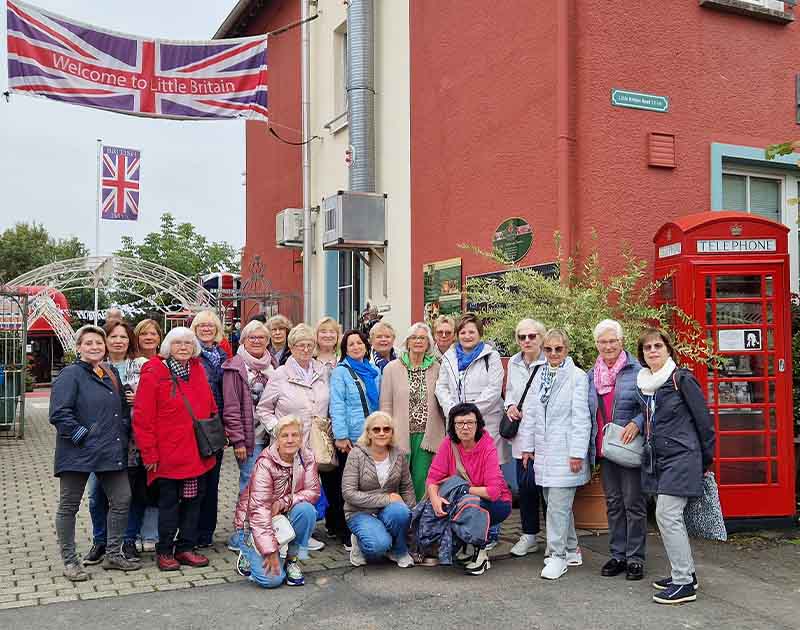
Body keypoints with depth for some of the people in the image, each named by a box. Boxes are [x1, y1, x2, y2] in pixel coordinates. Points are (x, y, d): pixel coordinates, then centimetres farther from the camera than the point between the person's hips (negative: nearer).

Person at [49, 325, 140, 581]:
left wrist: (123, 433, 11)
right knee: (69, 505, 6)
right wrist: (81, 435, -18)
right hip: (79, 454, -7)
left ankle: (113, 554, 21)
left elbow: (123, 409, 24)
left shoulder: (111, 374, 14)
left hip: (112, 452, 7)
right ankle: (69, 561, 18)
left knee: (122, 500, 7)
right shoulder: (70, 375, -9)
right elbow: (59, 414, -18)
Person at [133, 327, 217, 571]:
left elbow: (211, 408, 17)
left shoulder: (198, 370, 9)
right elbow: (142, 418, -11)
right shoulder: (153, 373, -10)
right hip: (169, 455, -6)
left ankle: (186, 548, 25)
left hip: (199, 454, 6)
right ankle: (164, 551, 20)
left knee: (193, 501, 12)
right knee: (169, 503, 6)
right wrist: (149, 454, -12)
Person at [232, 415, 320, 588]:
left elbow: (313, 491, -11)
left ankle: (292, 560, -7)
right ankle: (248, 556, 13)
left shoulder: (306, 458, -8)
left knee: (306, 509, -28)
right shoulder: (265, 464, -23)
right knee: (272, 578, -20)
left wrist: (283, 502, -27)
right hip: (254, 522, -4)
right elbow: (259, 509, -27)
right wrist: (271, 551, -32)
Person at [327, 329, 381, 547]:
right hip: (350, 438, -5)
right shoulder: (341, 372, -1)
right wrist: (341, 436, -14)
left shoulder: (375, 372, 14)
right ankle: (345, 533, 10)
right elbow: (337, 405, -8)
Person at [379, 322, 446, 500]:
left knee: (421, 479, 1)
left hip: (427, 436, 1)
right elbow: (386, 405, 2)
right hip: (401, 436, -1)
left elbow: (442, 402, 9)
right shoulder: (392, 368, 3)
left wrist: (445, 434, 5)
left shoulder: (436, 369, 7)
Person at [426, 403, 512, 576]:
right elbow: (433, 477, -13)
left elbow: (493, 492, -30)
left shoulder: (488, 448, -22)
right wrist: (435, 499, -34)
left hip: (496, 503, -4)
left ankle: (481, 554, -10)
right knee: (442, 510, -22)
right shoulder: (448, 444, -10)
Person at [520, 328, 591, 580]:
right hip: (543, 451, 7)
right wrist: (527, 446, 12)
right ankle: (571, 550, 27)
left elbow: (581, 418, -11)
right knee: (555, 503, 14)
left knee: (558, 505, -6)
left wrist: (577, 453, -14)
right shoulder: (539, 376, 12)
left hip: (565, 452, -6)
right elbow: (530, 414, 14)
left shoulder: (577, 377, -7)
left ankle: (558, 555, 5)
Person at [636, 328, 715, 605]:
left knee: (667, 515, -11)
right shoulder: (644, 383, 9)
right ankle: (685, 572, 25)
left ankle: (684, 584, -3)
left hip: (680, 458, -7)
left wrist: (707, 459, -2)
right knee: (669, 517, 12)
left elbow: (703, 419, -6)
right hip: (656, 460, 7)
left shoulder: (682, 379, -10)